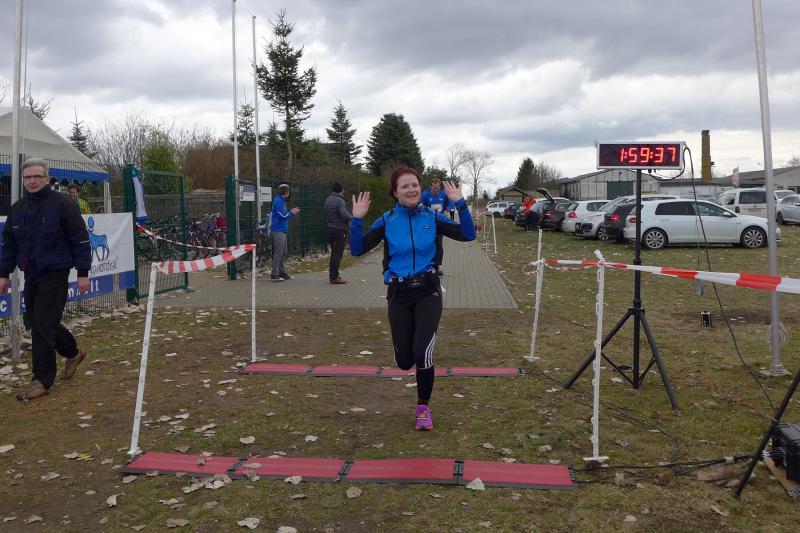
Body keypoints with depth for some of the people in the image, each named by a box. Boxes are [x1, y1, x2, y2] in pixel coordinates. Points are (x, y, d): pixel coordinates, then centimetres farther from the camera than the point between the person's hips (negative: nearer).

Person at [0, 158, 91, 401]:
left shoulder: (62, 204, -9)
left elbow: (80, 240, -9)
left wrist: (83, 273, -11)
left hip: (54, 275, -7)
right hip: (31, 276, 7)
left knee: (42, 325, -8)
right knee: (38, 322, 14)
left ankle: (42, 380, 2)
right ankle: (73, 353, 37)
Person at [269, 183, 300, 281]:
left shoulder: (281, 201, 17)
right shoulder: (279, 201, -14)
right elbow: (283, 216, -17)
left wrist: (291, 212, 12)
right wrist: (291, 213, -3)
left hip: (282, 230, 10)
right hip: (278, 230, -10)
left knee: (284, 253, 15)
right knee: (278, 253, -9)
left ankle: (282, 272, 22)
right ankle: (274, 274, -7)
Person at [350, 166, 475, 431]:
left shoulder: (432, 217, -2)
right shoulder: (387, 221, -2)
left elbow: (468, 235, -8)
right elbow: (357, 250, -7)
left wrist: (460, 203, -17)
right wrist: (357, 219, -18)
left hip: (428, 291, -1)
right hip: (399, 294, 1)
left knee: (422, 353, -18)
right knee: (404, 361, 6)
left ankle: (423, 408, 7)